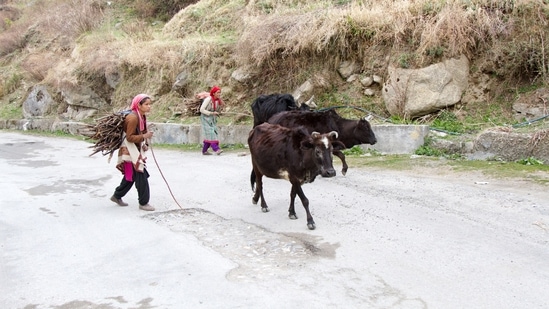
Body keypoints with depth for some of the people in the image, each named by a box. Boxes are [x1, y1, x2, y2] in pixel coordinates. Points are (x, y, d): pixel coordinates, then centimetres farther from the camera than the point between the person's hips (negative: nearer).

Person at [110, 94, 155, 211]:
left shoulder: (142, 116, 5)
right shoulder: (133, 118, -23)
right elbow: (129, 137, -22)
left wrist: (144, 144, 2)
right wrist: (144, 136, -32)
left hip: (137, 149, 10)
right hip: (130, 150, -10)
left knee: (130, 175, 19)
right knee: (141, 175, -6)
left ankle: (117, 196, 35)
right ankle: (143, 203, 3)